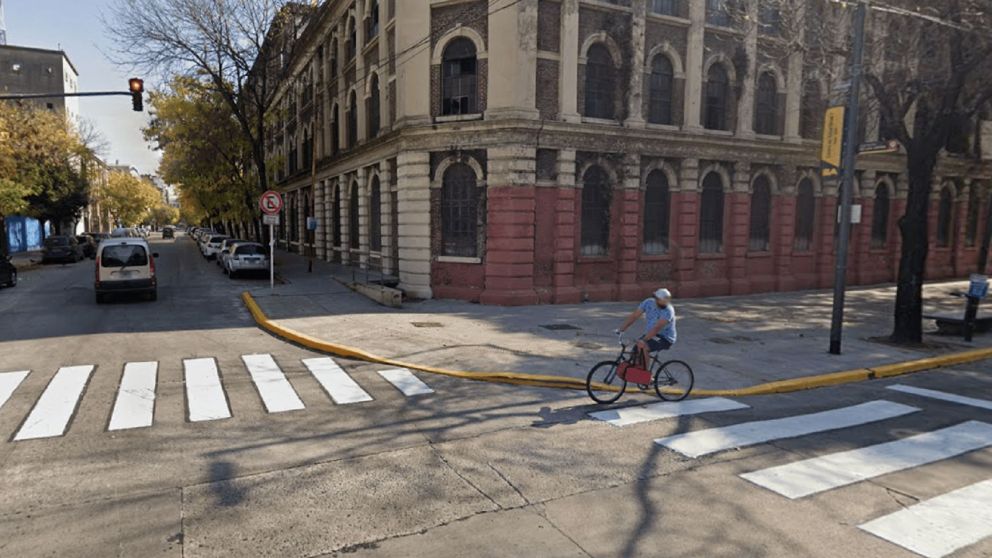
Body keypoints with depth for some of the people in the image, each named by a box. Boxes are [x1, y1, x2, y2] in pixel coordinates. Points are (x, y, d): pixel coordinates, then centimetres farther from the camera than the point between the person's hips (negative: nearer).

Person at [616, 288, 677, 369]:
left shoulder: (668, 310, -25)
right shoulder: (648, 302, -7)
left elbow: (657, 328, -34)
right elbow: (634, 316, -5)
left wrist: (644, 340, -44)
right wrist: (621, 329, -12)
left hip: (666, 338, -6)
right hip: (651, 334, 6)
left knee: (643, 348, -28)